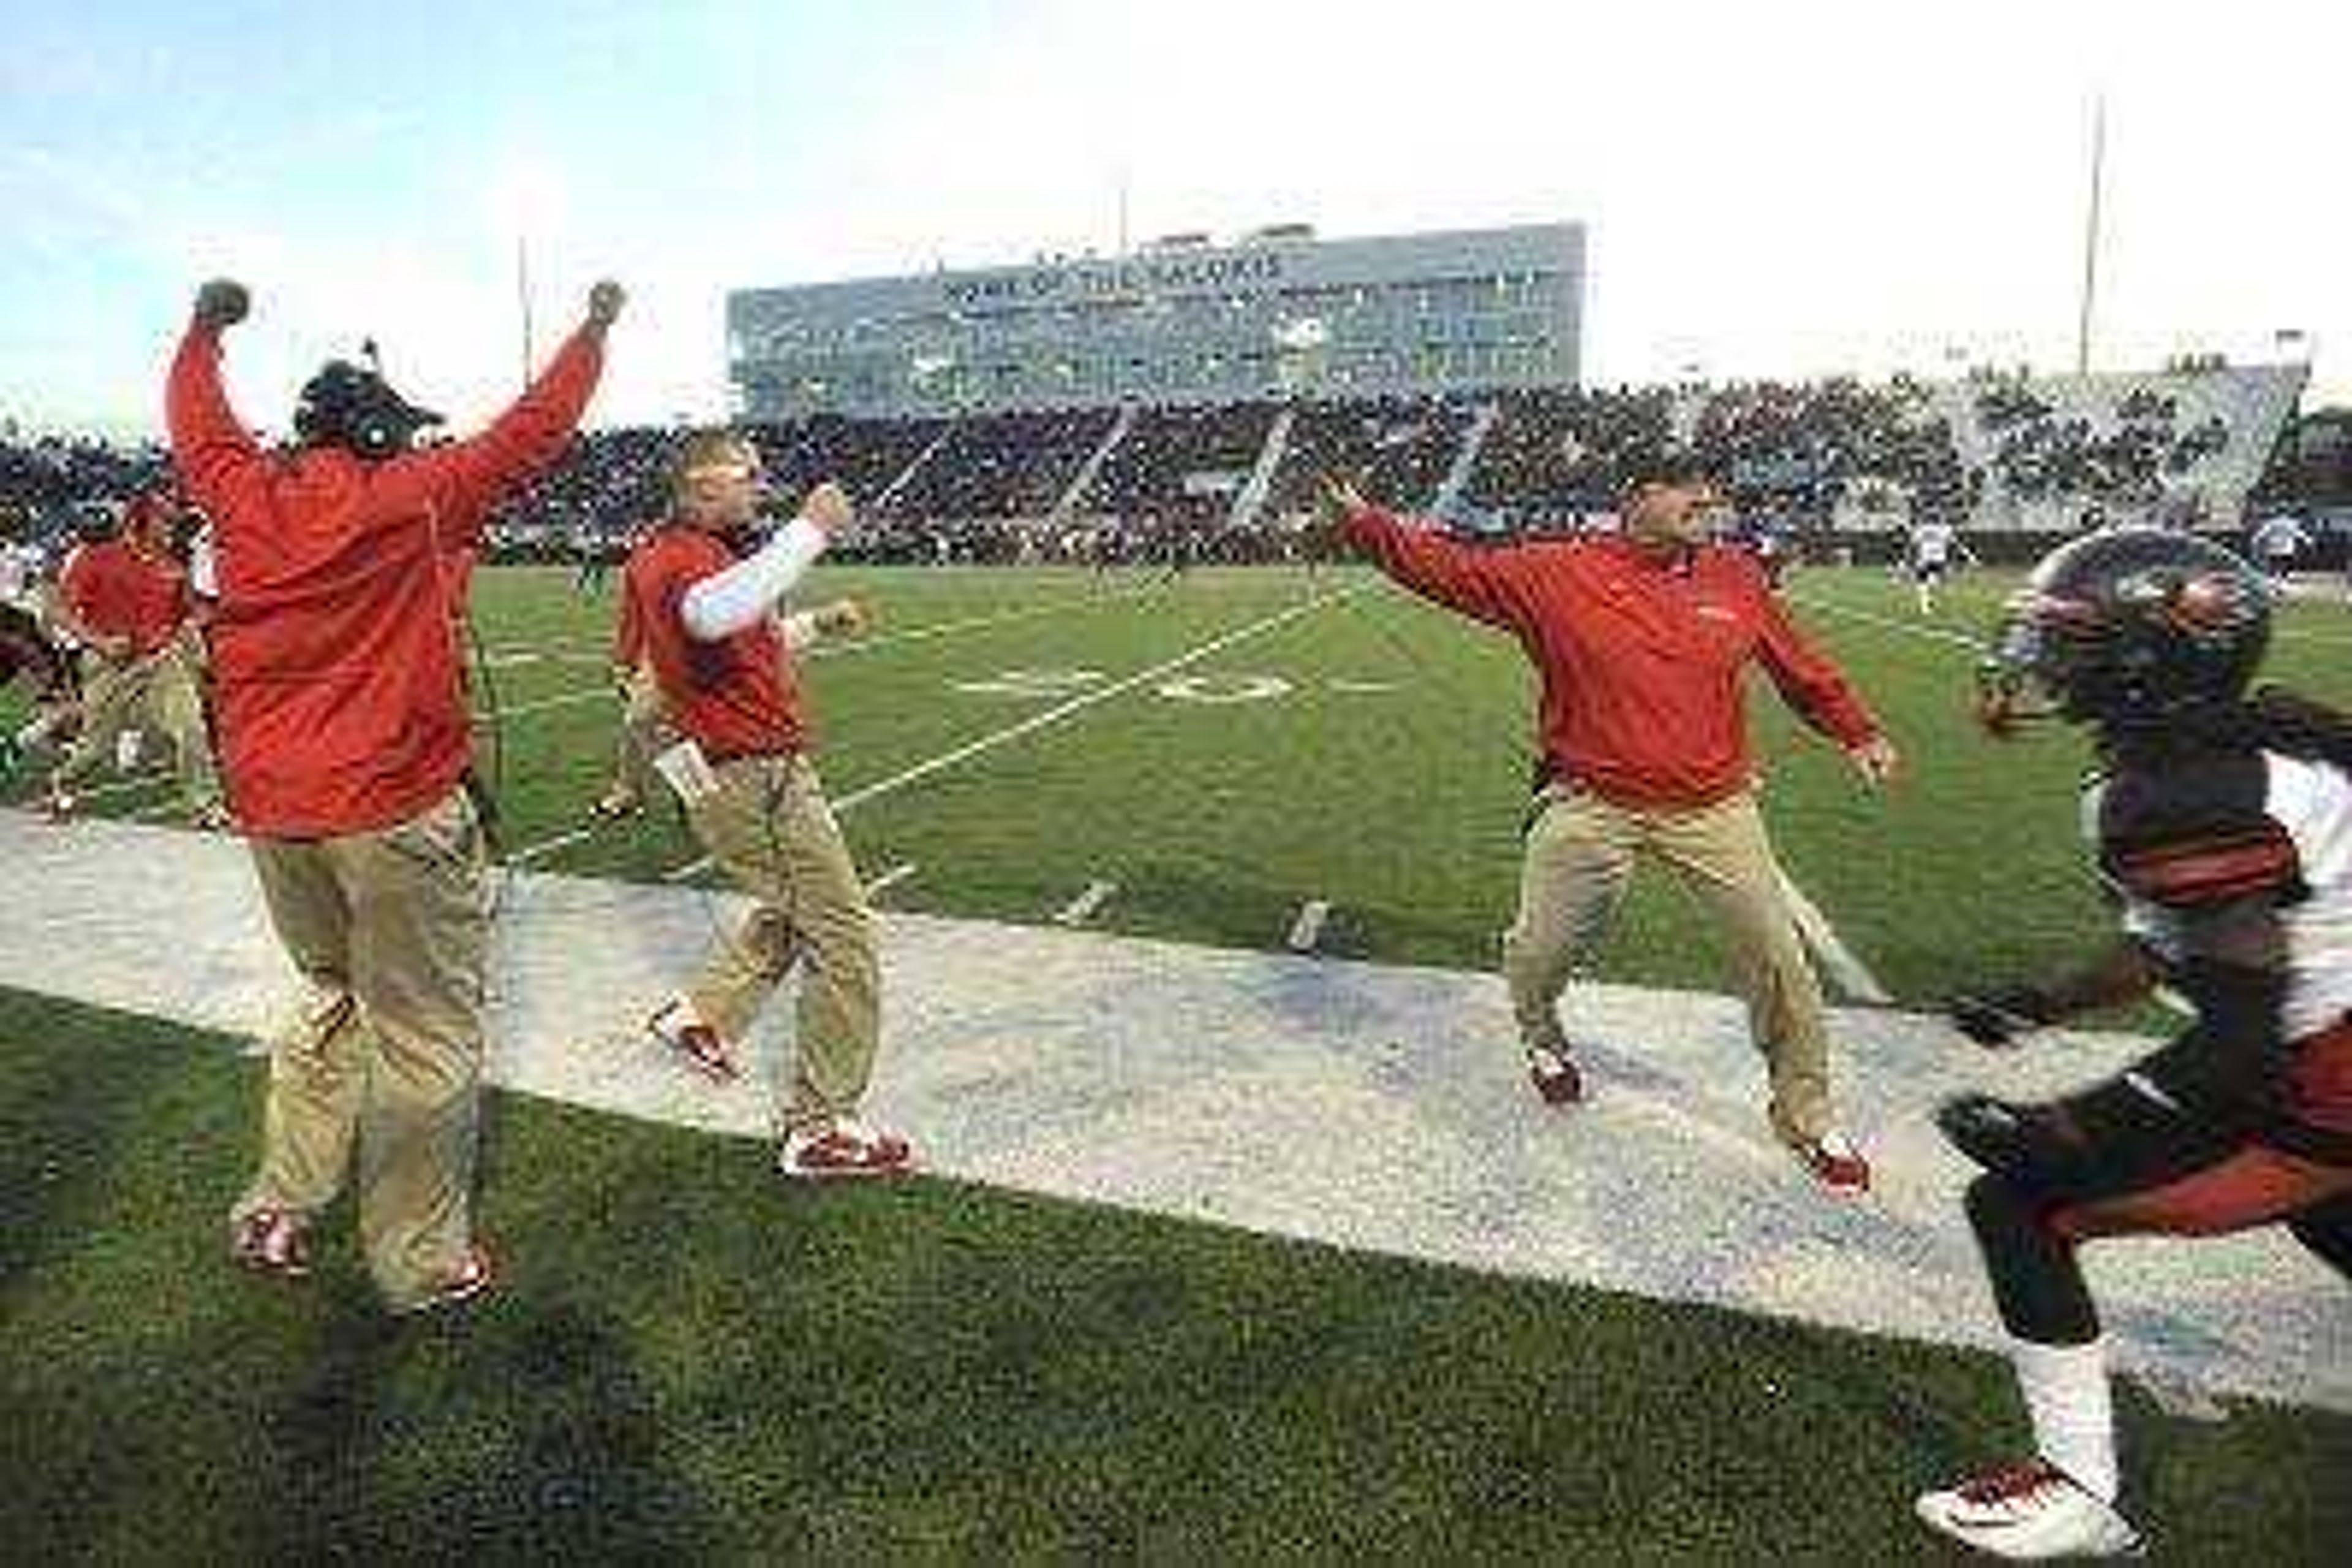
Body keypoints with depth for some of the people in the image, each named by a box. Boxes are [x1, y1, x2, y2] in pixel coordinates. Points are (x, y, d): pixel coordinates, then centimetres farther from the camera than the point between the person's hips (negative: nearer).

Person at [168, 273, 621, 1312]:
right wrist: (595, 329, 13)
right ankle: (420, 1264, 15)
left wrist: (204, 329, 44)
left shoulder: (243, 494, 6)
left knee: (331, 996, 26)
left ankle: (277, 1211, 29)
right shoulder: (414, 498, -7)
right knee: (425, 1035, 5)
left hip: (269, 806, 6)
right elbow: (534, 430, 0)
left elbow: (195, 425, 26)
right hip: (394, 807, -6)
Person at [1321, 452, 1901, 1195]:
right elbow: (1452, 567, -6)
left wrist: (1858, 732, 18)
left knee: (1776, 953, 4)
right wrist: (1365, 523, -14)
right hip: (1591, 806, -2)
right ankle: (1542, 1036, 41)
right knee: (1543, 948, 3)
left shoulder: (1736, 578, 8)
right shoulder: (1558, 572, -3)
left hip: (1713, 806, 3)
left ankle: (1805, 1113, 27)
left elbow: (1801, 667, 19)